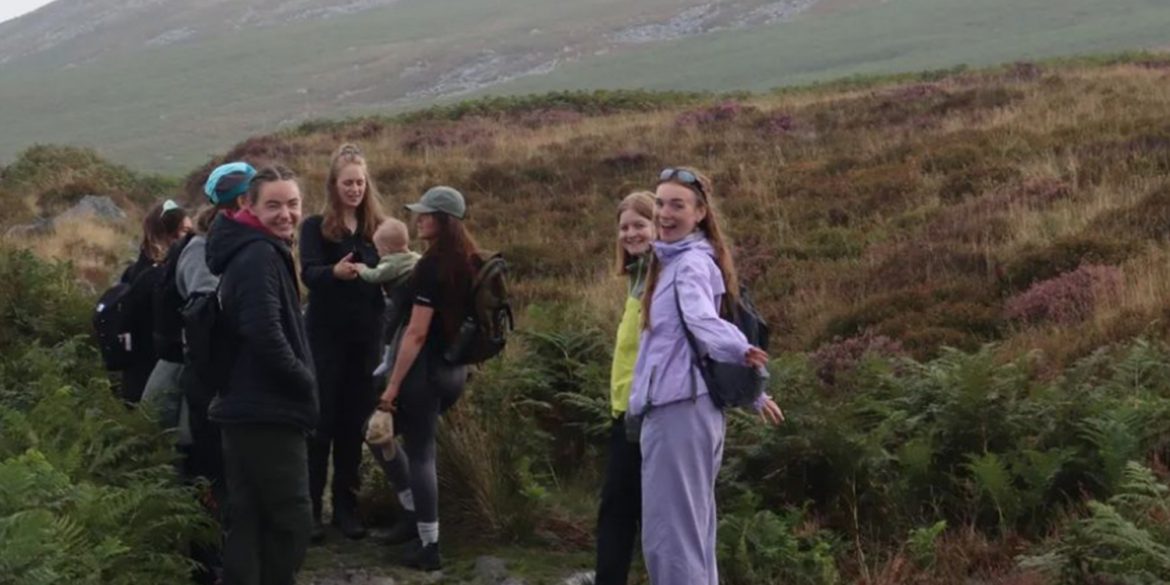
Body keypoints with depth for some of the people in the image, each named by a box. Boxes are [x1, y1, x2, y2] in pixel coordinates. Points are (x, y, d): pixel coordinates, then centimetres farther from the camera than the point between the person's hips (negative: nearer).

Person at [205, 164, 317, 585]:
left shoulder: (256, 252, 18)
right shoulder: (261, 255, -16)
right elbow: (266, 334, -28)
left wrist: (298, 383, 15)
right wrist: (305, 383, -15)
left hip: (250, 409, 10)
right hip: (268, 411, -10)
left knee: (248, 520, 13)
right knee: (292, 521, -4)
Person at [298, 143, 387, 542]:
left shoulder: (376, 228, 8)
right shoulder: (316, 227, -3)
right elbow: (308, 274, -19)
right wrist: (335, 272, -39)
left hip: (366, 339, 3)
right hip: (326, 338, -3)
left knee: (354, 424, 7)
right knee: (321, 423, -1)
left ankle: (346, 507, 15)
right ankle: (310, 509, 4)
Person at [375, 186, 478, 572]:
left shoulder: (432, 265, -18)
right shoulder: (471, 262, 6)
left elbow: (417, 332, -21)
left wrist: (393, 385, -18)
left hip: (426, 368, -8)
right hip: (456, 369, 8)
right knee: (422, 450, 21)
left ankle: (429, 548, 7)